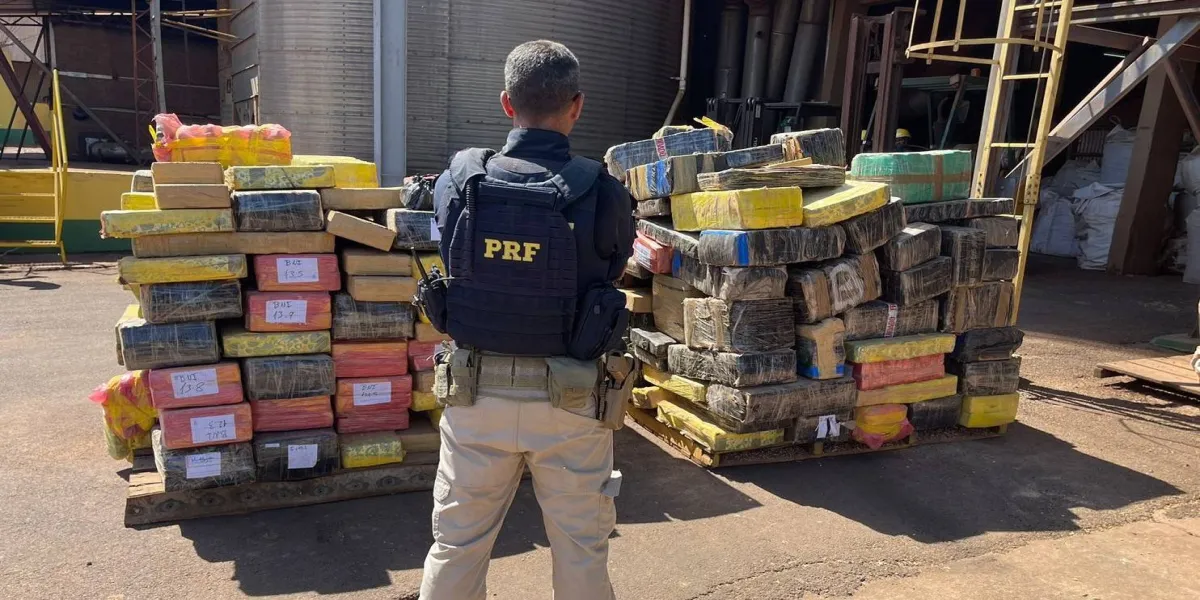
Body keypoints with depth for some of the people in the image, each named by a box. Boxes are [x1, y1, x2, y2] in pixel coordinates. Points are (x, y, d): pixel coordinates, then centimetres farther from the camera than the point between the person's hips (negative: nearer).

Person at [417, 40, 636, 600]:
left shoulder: (456, 183, -8)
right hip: (569, 401, -1)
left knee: (458, 543, 19)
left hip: (477, 391, 2)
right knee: (581, 551, 16)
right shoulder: (603, 195, -15)